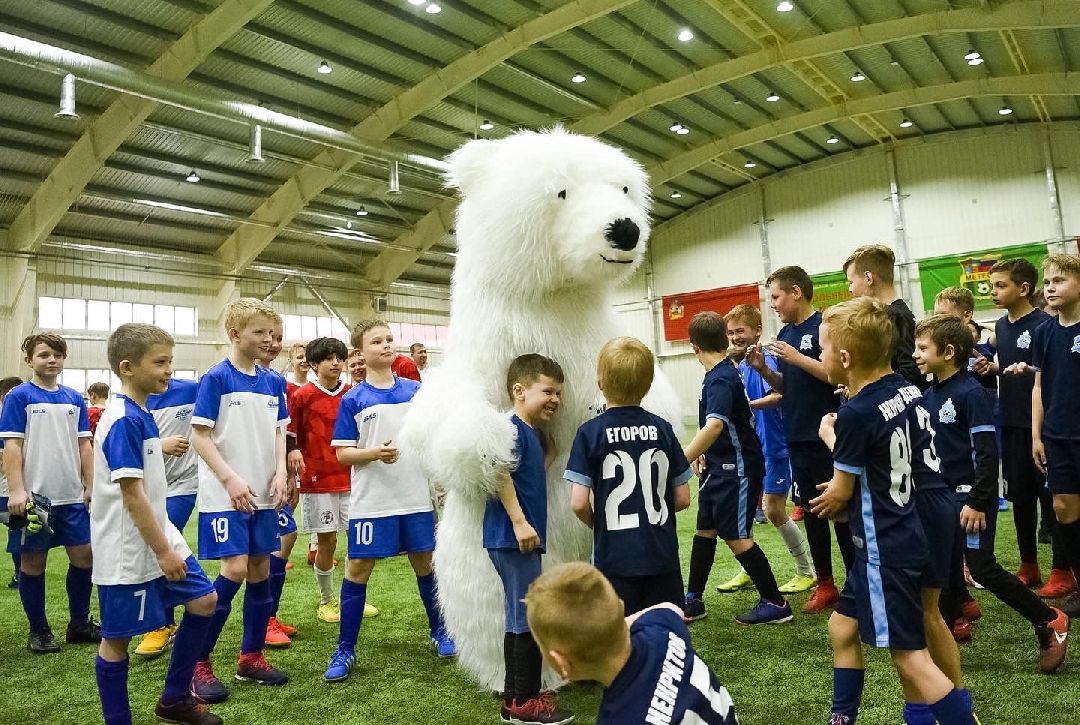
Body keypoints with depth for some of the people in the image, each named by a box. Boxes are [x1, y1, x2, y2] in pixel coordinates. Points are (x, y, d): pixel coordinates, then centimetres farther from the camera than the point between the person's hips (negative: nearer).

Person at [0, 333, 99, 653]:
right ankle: (38, 630, 21)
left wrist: (91, 486, 6)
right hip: (35, 496, -4)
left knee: (84, 555, 6)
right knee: (33, 561, 6)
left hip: (72, 495, 4)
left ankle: (79, 623, 22)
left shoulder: (75, 399, 9)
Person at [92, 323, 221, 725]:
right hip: (129, 551, -9)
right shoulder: (123, 420, -20)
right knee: (117, 637, 5)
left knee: (204, 600, 11)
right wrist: (163, 551, -18)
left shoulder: (140, 414, 9)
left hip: (158, 537, 10)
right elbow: (131, 494, -22)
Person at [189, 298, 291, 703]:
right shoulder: (216, 378, -8)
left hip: (263, 495, 6)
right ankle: (198, 664, 6)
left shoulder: (273, 382, 8)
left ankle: (251, 657, 23)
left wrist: (280, 473, -1)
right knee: (234, 569, -10)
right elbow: (200, 435, -10)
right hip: (225, 494, -6)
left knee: (260, 570, 9)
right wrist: (231, 480, -17)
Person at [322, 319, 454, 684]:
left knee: (425, 563, 14)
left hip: (417, 497, 3)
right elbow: (342, 454, -5)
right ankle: (345, 650, 16)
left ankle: (439, 631, 33)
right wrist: (375, 453, -21)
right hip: (371, 501, -2)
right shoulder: (353, 400, -3)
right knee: (357, 569, 2)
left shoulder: (416, 390, 4)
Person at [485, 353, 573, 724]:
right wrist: (519, 522, -27)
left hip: (523, 540, 10)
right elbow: (500, 470, -26)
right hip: (512, 538, -10)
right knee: (531, 617, -2)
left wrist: (547, 431, 11)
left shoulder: (534, 432, 14)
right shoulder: (513, 428, -15)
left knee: (521, 618, 17)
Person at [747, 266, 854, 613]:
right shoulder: (786, 334, 12)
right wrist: (763, 370, -1)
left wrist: (797, 358, -23)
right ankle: (825, 584, 24)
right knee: (811, 510, 13)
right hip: (798, 438, 7)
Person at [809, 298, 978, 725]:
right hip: (898, 538, 10)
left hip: (885, 550, -10)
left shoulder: (855, 413, -23)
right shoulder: (900, 391, 1)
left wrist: (827, 435, 6)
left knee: (910, 659, 0)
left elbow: (840, 492, -9)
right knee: (842, 627, 20)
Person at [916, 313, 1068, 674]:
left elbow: (986, 453, -19)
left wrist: (977, 501, -20)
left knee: (982, 567, -5)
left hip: (971, 495, -8)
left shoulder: (971, 393, -17)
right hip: (944, 495, 8)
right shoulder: (929, 395, 6)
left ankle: (1050, 621, 12)